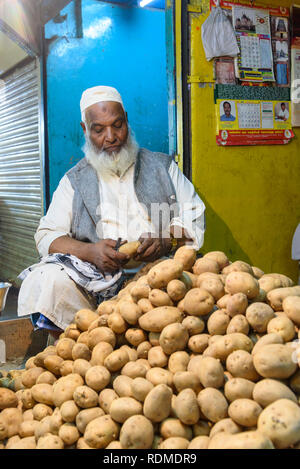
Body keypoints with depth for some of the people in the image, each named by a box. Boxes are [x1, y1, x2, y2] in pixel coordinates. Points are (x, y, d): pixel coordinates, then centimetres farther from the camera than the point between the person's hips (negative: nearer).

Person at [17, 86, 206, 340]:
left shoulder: (162, 166, 19)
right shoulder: (75, 180, 17)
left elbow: (194, 218, 11)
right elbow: (48, 237, 7)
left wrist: (167, 241, -12)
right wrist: (90, 251, -15)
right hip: (97, 278, 1)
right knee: (48, 280, -30)